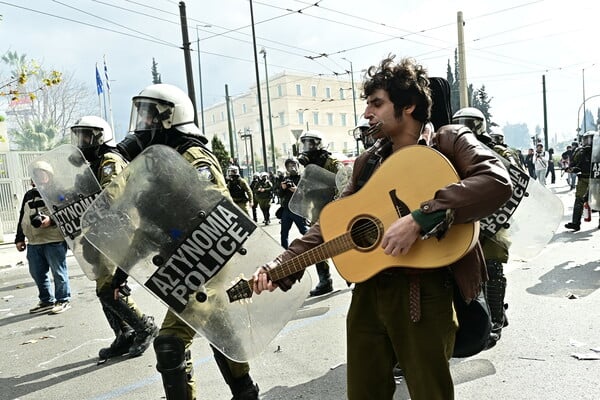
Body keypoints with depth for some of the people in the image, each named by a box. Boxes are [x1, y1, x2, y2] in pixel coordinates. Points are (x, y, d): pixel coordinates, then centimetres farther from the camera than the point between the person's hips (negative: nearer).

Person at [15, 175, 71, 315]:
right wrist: (19, 238, 21)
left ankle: (63, 300, 9)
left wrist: (51, 220, -26)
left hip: (54, 241, -7)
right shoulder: (28, 195, 20)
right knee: (37, 273, 11)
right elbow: (22, 218, 24)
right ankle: (46, 301, 24)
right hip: (33, 242, 8)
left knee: (58, 272, -1)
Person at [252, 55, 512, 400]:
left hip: (424, 293, -5)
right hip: (368, 292, 6)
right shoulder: (368, 161, 12)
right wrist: (282, 266, 0)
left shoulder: (449, 142, -4)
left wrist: (419, 219, -31)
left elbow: (497, 181, -23)